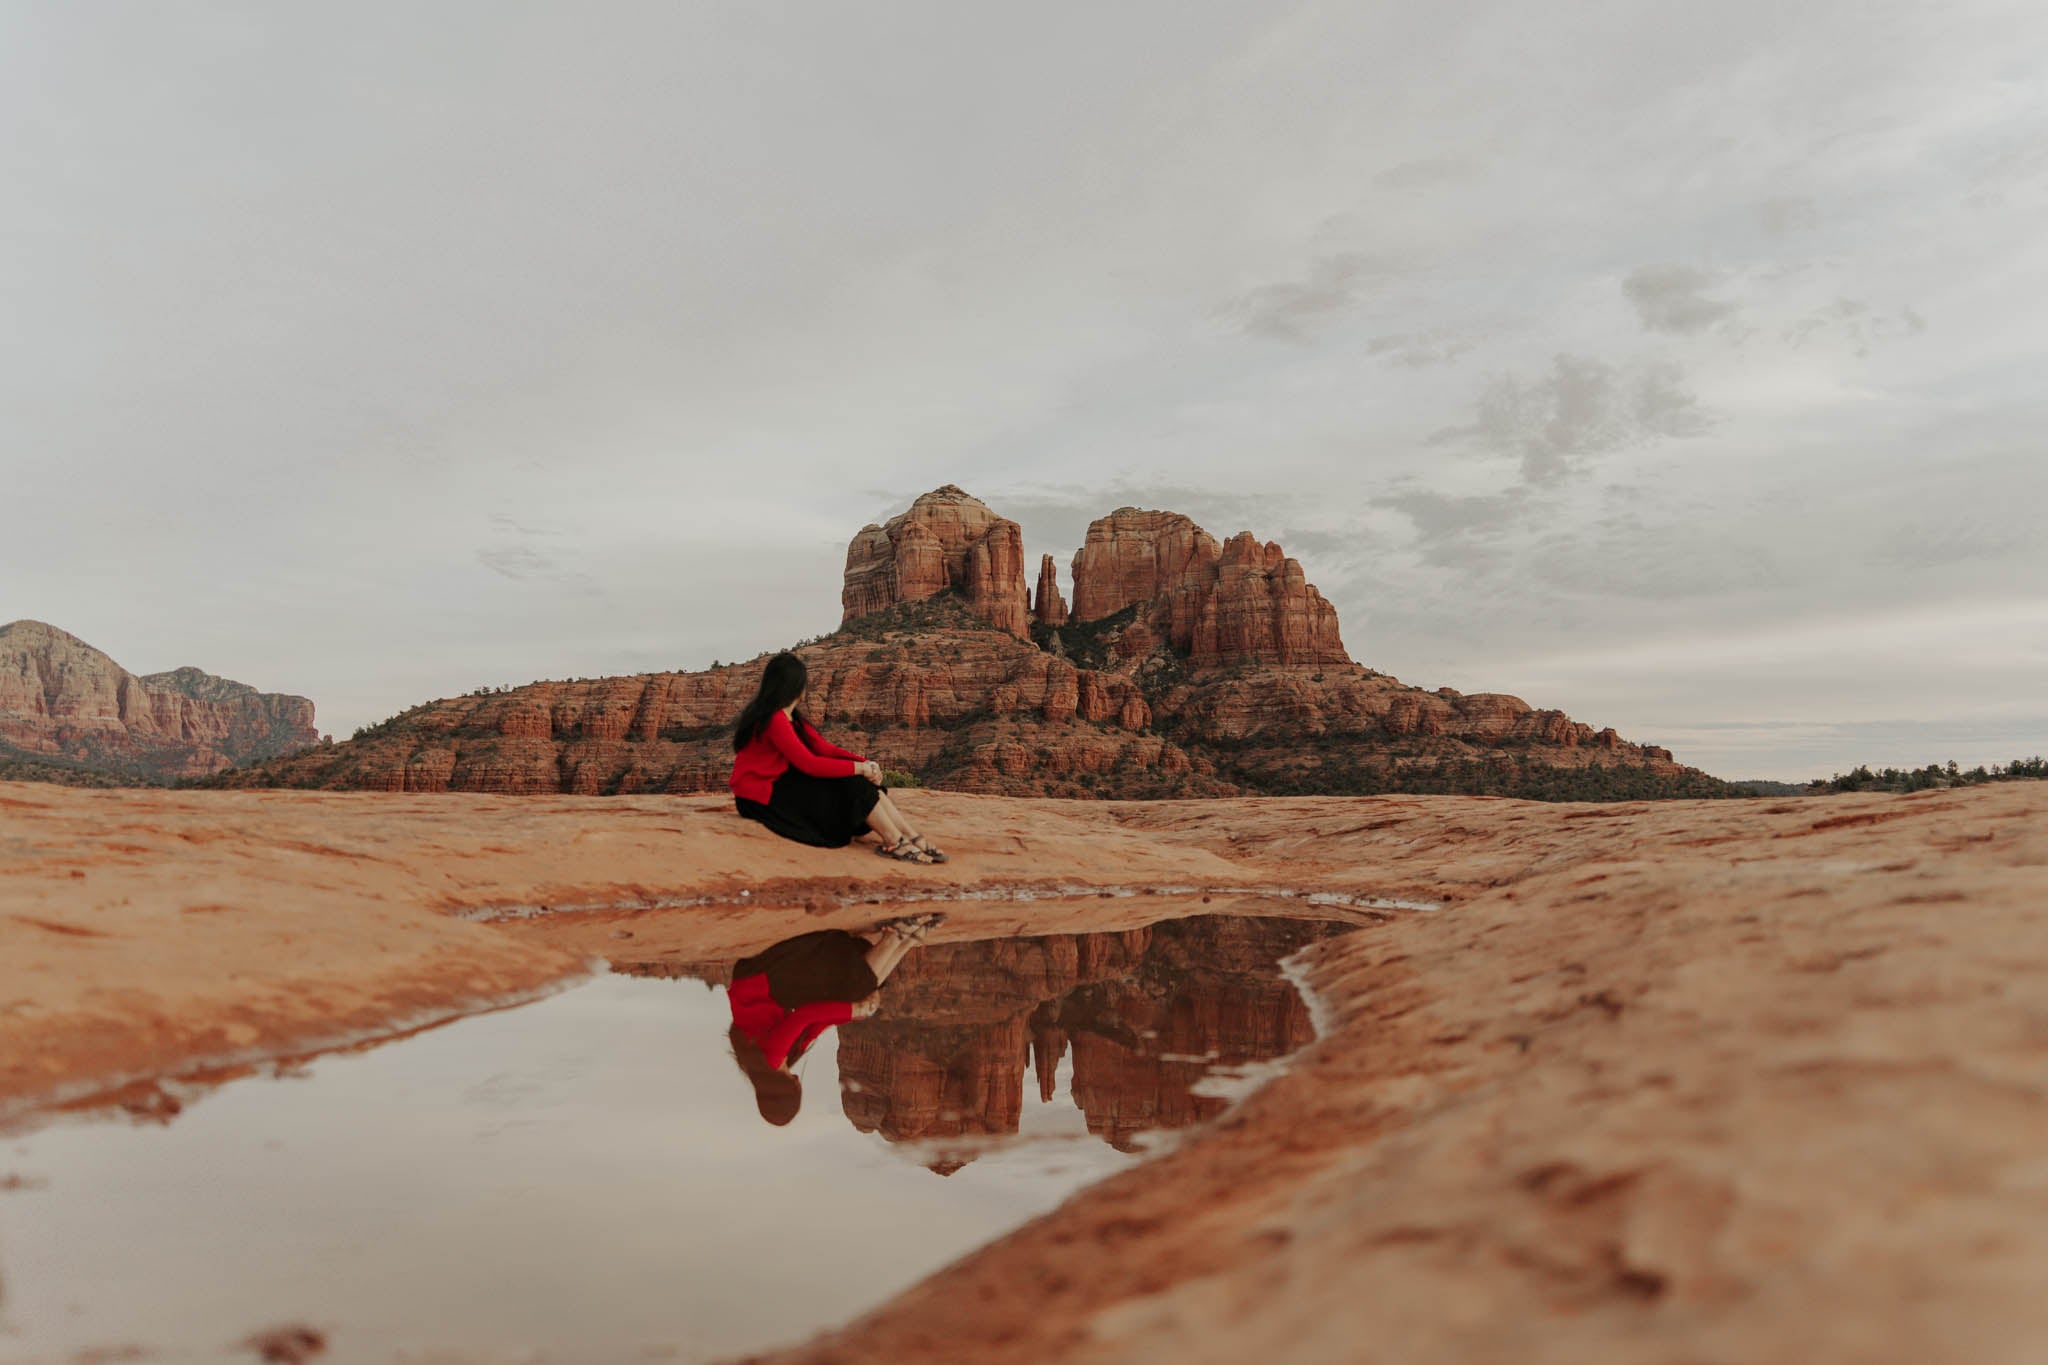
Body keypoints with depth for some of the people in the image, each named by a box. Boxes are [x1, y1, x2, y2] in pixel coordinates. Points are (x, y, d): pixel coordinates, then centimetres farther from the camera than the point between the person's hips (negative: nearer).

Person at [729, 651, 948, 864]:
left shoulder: (791, 717, 10)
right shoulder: (774, 719, -21)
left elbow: (825, 748, 5)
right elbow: (809, 763, -26)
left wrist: (864, 763, -9)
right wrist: (858, 768, -21)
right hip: (761, 797, -9)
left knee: (857, 780, -7)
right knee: (851, 783, -19)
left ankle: (910, 836, -14)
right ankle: (895, 843, -16)